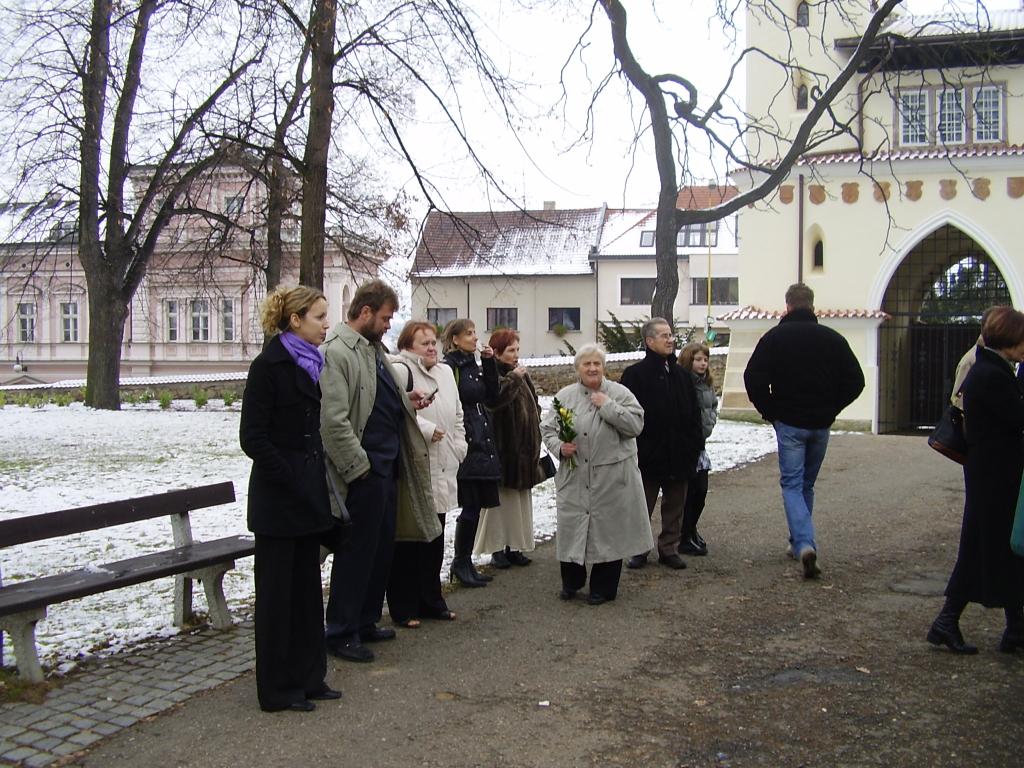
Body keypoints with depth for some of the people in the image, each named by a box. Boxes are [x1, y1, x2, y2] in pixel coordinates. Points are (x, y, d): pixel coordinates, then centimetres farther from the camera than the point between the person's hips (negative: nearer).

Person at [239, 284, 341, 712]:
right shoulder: (269, 366, -13)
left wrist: (317, 480, 9)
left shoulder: (310, 364, 11)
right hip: (278, 498, -8)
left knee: (307, 586, 14)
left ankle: (307, 677, 25)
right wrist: (292, 480, -16)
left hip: (308, 494, 8)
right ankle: (277, 689, 13)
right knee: (277, 590, 2)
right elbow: (252, 438, -16)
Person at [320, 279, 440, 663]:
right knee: (357, 551, -1)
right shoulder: (337, 351, -16)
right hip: (364, 469, -10)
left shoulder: (372, 348, 15)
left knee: (382, 547, 17)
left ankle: (365, 622, 30)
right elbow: (333, 420, -22)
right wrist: (358, 466, -19)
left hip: (388, 464, 10)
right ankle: (341, 634, 11)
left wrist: (405, 401, 9)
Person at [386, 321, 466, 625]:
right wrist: (427, 430, -18)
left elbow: (457, 415, 23)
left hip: (441, 470, 8)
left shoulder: (445, 372, 16)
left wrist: (458, 447, 12)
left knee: (435, 538, 14)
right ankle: (403, 608, 8)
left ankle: (431, 601, 25)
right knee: (407, 541, -1)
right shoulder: (400, 370, -10)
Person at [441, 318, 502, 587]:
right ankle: (461, 563, 9)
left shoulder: (474, 366, 15)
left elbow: (492, 398, 10)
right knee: (470, 506, -4)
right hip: (465, 445, -8)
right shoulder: (449, 367, -10)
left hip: (482, 443, 8)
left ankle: (464, 562, 20)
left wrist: (489, 364, 5)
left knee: (476, 506, 10)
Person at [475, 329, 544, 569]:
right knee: (500, 499, -1)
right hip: (501, 448, -7)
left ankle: (515, 546, 20)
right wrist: (513, 378, -22)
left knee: (520, 499, 11)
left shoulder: (521, 375, 13)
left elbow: (534, 405, 20)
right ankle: (497, 548, 8)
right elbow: (494, 399, -31)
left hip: (523, 448, 8)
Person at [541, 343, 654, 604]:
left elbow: (636, 425, -10)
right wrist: (559, 446, -9)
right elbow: (547, 428, 10)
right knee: (571, 527, 7)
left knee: (608, 531, 5)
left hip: (611, 478, -2)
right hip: (574, 478, 2)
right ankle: (571, 582, 27)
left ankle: (603, 588, 21)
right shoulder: (564, 396, 7)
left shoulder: (620, 394, -1)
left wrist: (608, 405, -14)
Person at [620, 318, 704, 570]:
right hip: (648, 455, -5)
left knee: (675, 505, 12)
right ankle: (638, 550, 19)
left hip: (678, 455, 5)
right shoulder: (635, 374, -7)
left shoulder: (682, 375, 10)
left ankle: (669, 549, 24)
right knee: (642, 507, 7)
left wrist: (695, 445, 6)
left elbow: (694, 415, 13)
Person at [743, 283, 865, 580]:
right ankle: (799, 541, 27)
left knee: (792, 484, -1)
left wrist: (769, 411, 0)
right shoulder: (832, 338, 2)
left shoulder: (775, 337, -5)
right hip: (821, 424, 3)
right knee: (807, 485, 18)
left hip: (789, 423, -3)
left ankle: (805, 544, -19)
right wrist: (831, 409, 8)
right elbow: (855, 380, 1)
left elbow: (753, 378, -12)